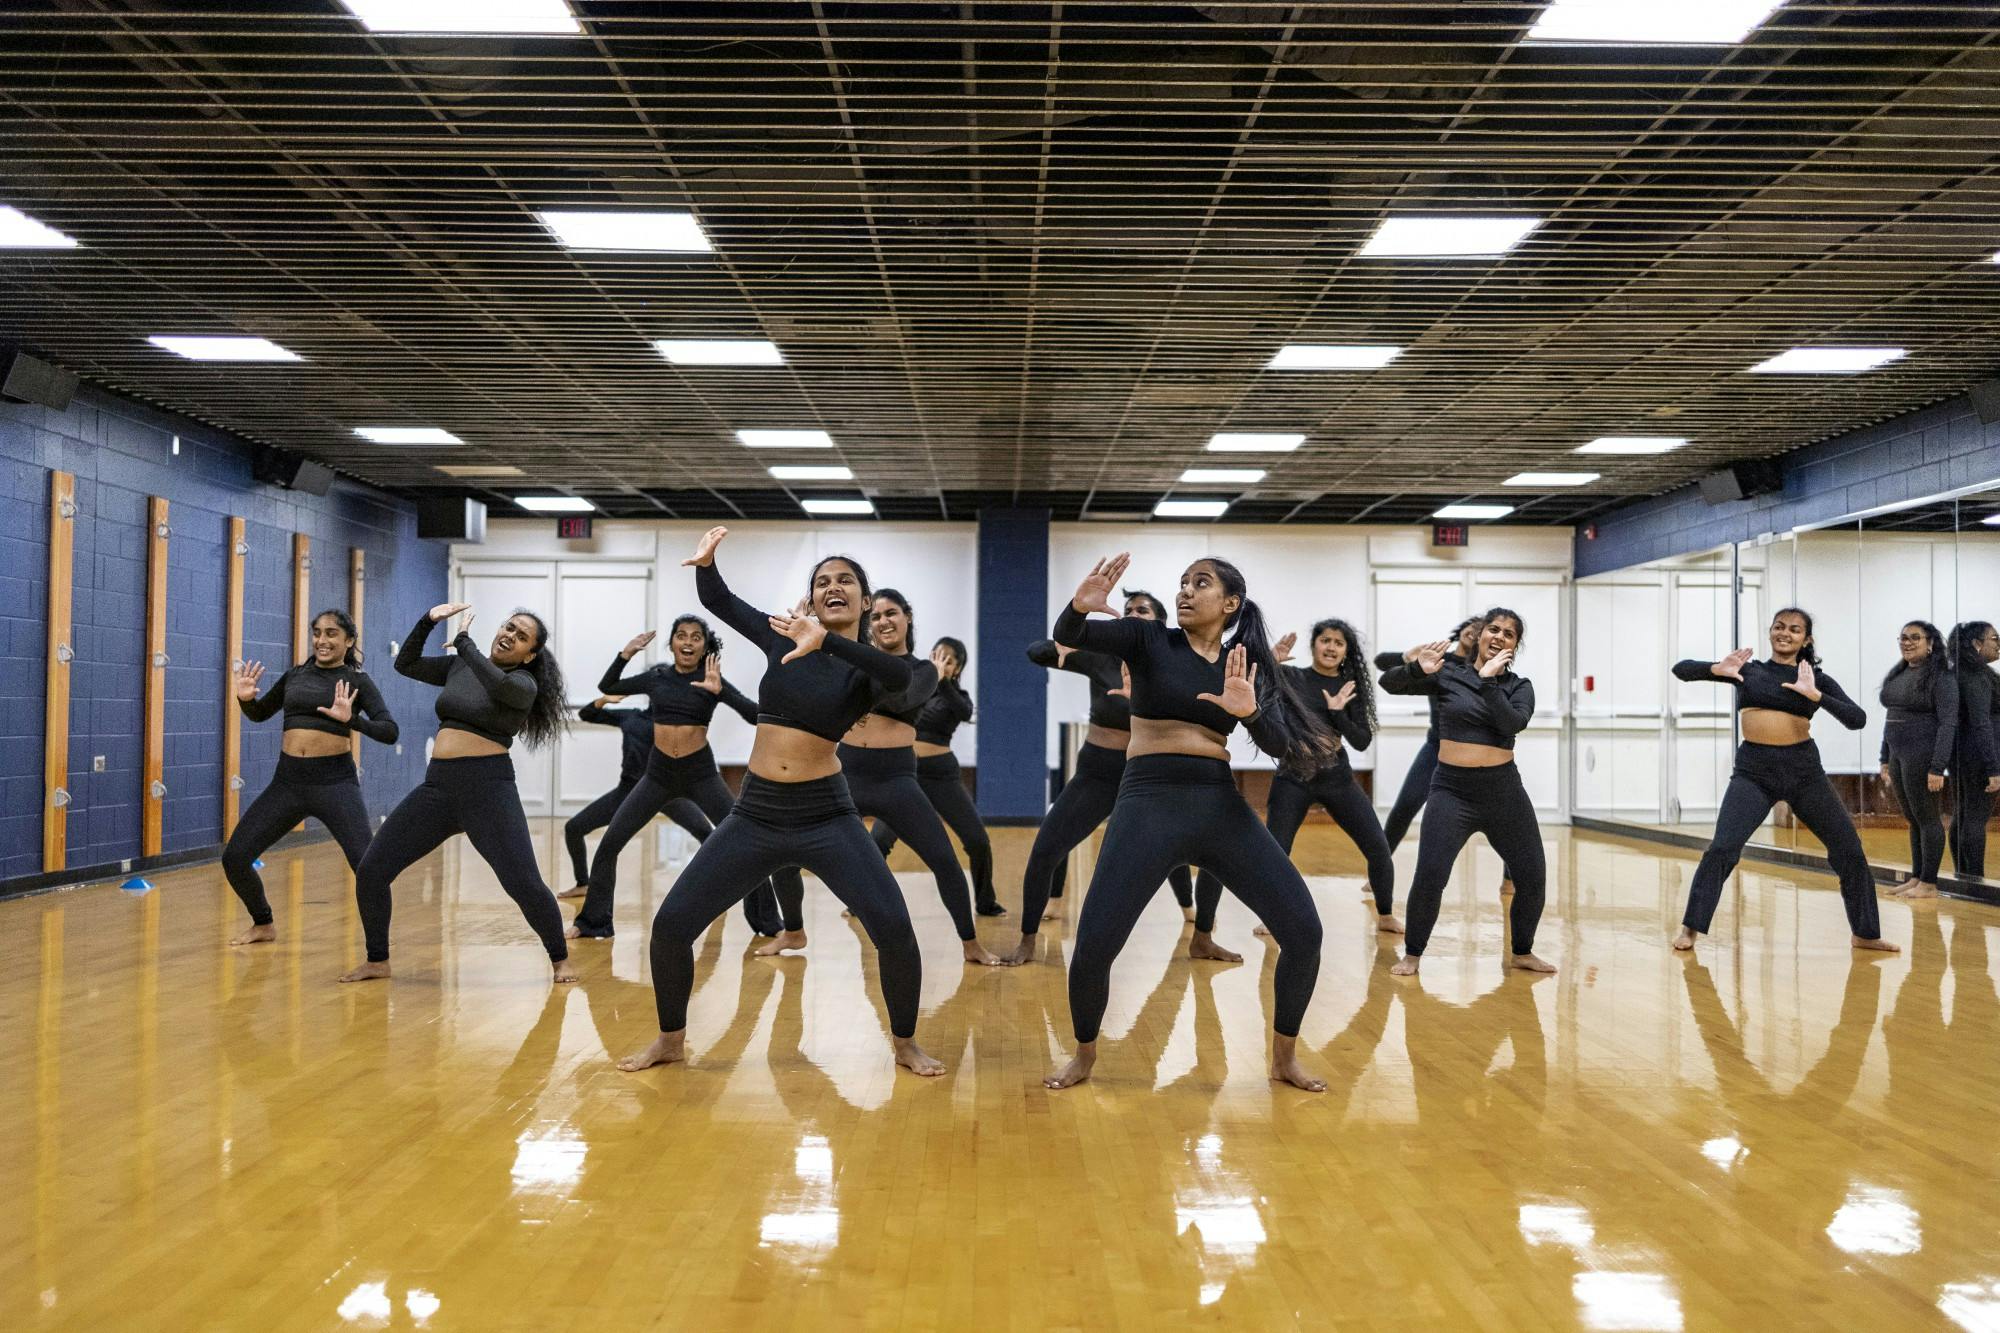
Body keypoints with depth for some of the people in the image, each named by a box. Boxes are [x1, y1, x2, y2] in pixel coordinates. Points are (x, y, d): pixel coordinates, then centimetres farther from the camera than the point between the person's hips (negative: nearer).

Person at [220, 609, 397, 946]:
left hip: (335, 781, -5)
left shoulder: (357, 681, 0)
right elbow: (259, 714, 26)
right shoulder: (296, 675, 12)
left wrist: (352, 719, -26)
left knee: (368, 866, -19)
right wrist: (245, 699, 4)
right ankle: (263, 924, 28)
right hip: (288, 780, 5)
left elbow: (390, 732, -10)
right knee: (234, 858, 4)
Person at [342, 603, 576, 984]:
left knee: (524, 884, -12)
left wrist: (464, 641, -15)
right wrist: (427, 621, 7)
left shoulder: (523, 684, -4)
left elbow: (499, 685, -27)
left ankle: (561, 959, 11)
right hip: (437, 786, 6)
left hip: (488, 788, -6)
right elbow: (405, 665, 20)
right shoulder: (459, 667, 14)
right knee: (370, 872, 2)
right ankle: (377, 961, 21)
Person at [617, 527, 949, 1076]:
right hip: (755, 815, 3)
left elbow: (901, 676, -29)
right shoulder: (784, 639, 7)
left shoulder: (865, 667, -4)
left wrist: (826, 642, -42)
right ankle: (671, 1038, 22)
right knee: (670, 924, -2)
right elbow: (718, 600, 13)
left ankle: (905, 1042, 8)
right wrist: (705, 561, -9)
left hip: (826, 817, -3)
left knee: (893, 927, -17)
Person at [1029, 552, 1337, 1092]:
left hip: (1221, 805, 3)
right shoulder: (1149, 639, 4)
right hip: (1149, 803, -3)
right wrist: (1079, 607, -35)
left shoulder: (1244, 662, 10)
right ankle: (1084, 1053, 17)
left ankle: (1284, 1057, 18)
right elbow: (1068, 637, -12)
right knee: (1094, 944, -12)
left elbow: (1280, 745, -1)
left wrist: (1250, 711, -22)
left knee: (1304, 931, -5)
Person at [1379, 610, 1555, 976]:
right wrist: (1417, 670, -24)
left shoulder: (1519, 687, 5)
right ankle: (1412, 954, 7)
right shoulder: (1448, 673, 0)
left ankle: (1521, 952, 28)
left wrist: (1489, 681, -22)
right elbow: (1388, 683, -5)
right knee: (1429, 877, -12)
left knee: (1533, 877, 6)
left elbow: (1513, 724, -15)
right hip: (1452, 789, -3)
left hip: (1504, 791, 3)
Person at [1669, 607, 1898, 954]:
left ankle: (1865, 934, 22)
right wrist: (1717, 669, -17)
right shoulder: (1747, 670, 6)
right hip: (1753, 771, -1)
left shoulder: (1818, 679, 6)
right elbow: (1681, 669, 2)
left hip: (1803, 769, 2)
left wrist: (1815, 695, -19)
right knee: (1722, 848, -15)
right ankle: (1690, 928, -3)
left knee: (1849, 849, 4)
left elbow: (1858, 719, -7)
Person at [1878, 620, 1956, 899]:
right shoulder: (1897, 675, 13)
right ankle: (1916, 878, 20)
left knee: (1927, 818, -1)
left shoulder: (1941, 677, -10)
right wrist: (1885, 760, 15)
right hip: (1898, 755, 8)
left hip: (1922, 755, -8)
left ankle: (1929, 884, 5)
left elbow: (1948, 724, -14)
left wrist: (1937, 768, -19)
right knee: (1913, 820, 13)